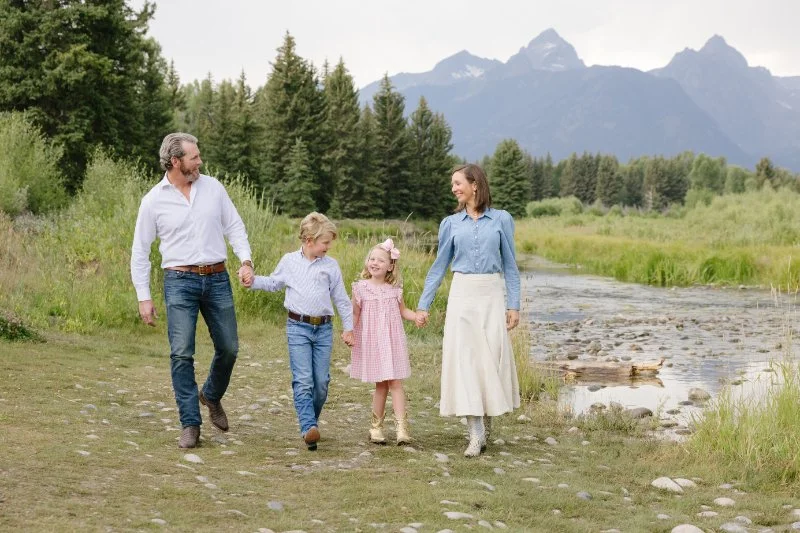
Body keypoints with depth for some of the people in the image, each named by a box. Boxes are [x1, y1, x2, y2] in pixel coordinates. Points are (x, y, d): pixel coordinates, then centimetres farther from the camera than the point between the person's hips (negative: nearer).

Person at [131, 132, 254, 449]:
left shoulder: (212, 187, 6)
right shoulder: (154, 200, -1)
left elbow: (234, 226, 11)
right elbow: (140, 252, 4)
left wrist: (245, 259, -7)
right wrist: (143, 297, -2)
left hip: (217, 278, 3)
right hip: (179, 281, -3)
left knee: (229, 348, 8)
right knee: (181, 353, -8)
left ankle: (211, 395, 37)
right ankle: (190, 425, -1)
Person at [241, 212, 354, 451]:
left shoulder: (331, 265, 6)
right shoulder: (288, 261, 5)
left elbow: (341, 299, 12)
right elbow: (274, 283, 22)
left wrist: (348, 327, 12)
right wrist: (253, 281, 7)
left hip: (324, 328, 2)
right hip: (298, 327, -2)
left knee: (322, 381, 3)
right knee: (303, 380, -12)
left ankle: (311, 420, 22)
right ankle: (308, 428, -21)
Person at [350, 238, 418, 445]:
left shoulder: (395, 289, 3)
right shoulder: (361, 288, -1)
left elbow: (403, 311, 14)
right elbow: (355, 314, 2)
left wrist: (416, 316, -5)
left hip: (392, 341, 1)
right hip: (371, 341, -1)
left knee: (395, 382, -6)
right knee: (381, 385, 3)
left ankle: (401, 427, -10)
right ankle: (376, 426, 17)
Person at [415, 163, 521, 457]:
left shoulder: (501, 219, 4)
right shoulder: (450, 223, 8)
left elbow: (509, 264, 6)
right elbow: (439, 266, 12)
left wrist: (514, 305, -1)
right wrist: (423, 306, 8)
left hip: (492, 295, -1)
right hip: (462, 295, 1)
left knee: (493, 357, 0)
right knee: (464, 358, -7)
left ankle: (487, 420, 23)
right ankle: (476, 433, -6)